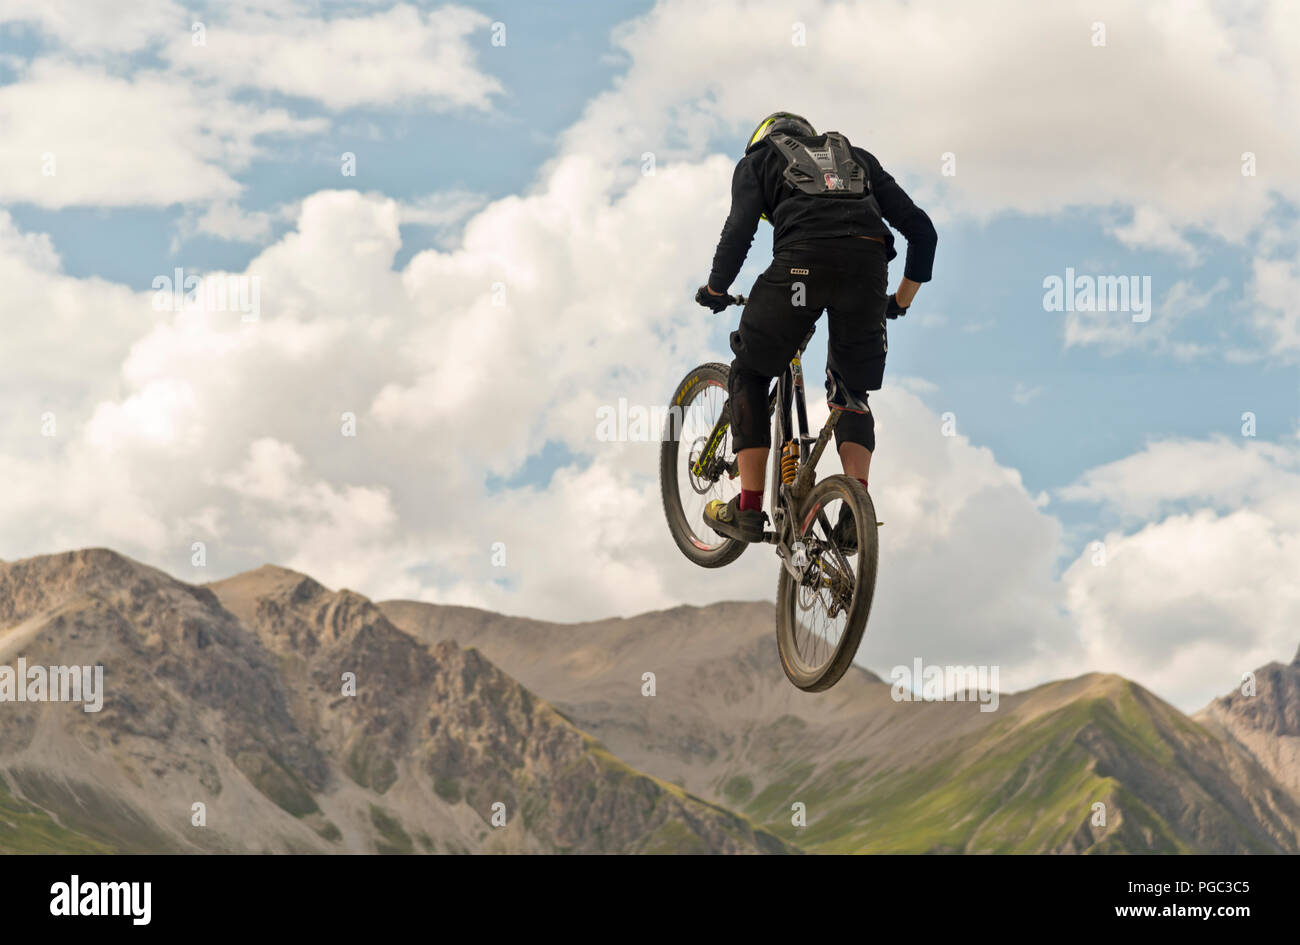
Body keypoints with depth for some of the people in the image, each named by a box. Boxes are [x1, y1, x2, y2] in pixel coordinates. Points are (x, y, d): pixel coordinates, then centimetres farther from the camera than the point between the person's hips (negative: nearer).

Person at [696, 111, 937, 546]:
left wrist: (715, 290, 24)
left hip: (801, 264, -3)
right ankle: (856, 513, 4)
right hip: (868, 261, 3)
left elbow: (738, 231, 8)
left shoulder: (758, 159, 27)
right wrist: (901, 300, 38)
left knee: (750, 374, 20)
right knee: (852, 391, 22)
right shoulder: (857, 158, 36)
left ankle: (748, 509, 15)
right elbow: (921, 229, 28)